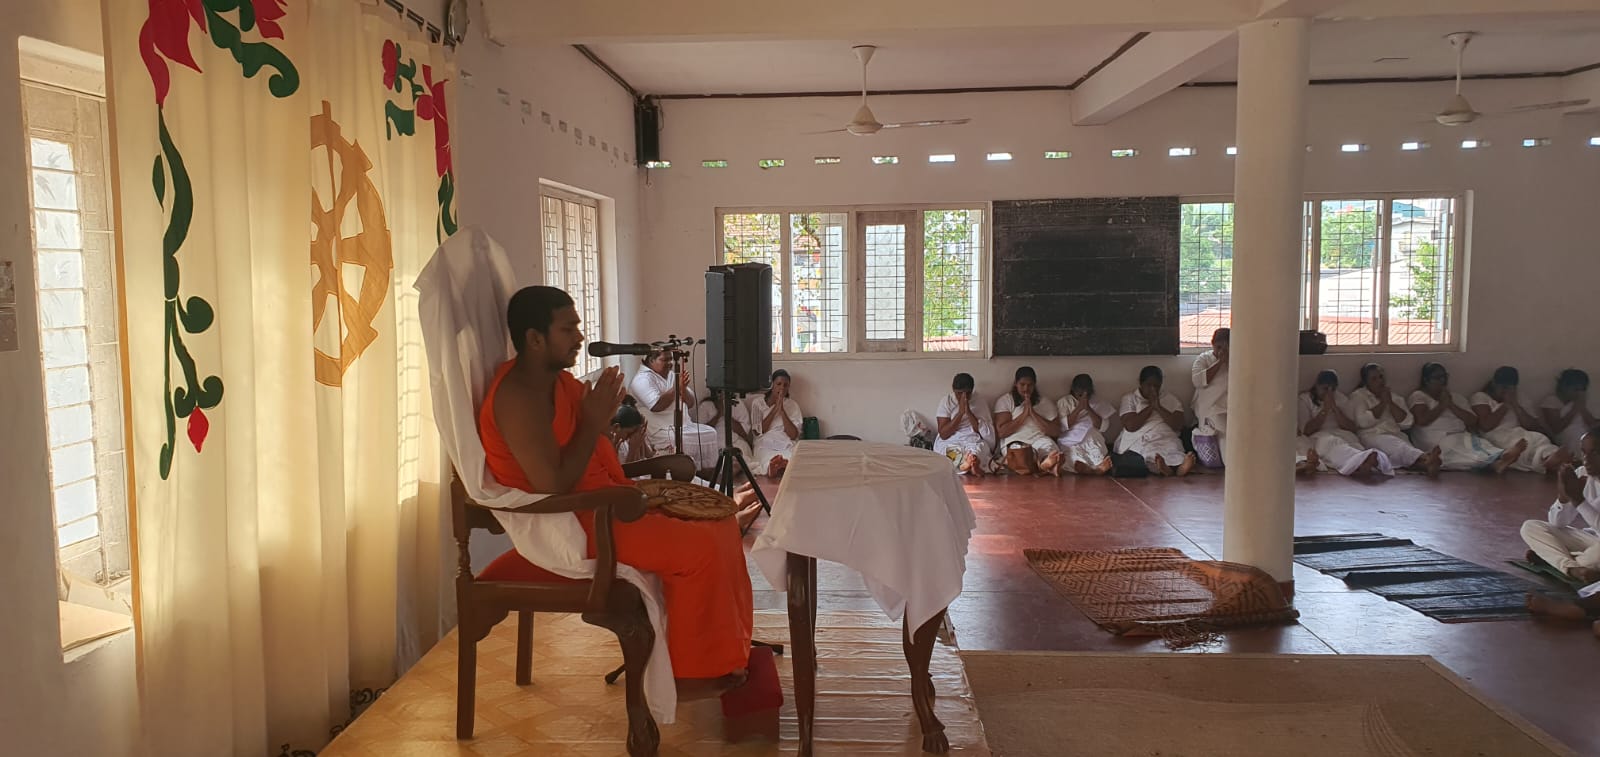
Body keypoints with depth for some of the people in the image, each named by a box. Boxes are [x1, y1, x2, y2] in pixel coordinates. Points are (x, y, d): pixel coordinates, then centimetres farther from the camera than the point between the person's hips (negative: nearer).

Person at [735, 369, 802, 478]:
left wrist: (782, 410, -6)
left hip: (787, 446, 1)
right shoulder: (758, 402, 12)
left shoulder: (793, 405, 14)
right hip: (765, 445, -1)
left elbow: (793, 435, 2)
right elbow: (757, 431, -1)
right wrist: (775, 409, -5)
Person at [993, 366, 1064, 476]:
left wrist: (1032, 413, -2)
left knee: (1049, 445, -35)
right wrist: (1024, 414, -3)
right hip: (1014, 441, -2)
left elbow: (1053, 432, 6)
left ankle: (1046, 463, -70)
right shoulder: (1004, 400, 11)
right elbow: (1002, 432, -1)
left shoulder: (1045, 403, 18)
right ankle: (1048, 466, -69)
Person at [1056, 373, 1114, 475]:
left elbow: (1104, 427, 1)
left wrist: (1088, 409, -7)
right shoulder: (1064, 402, 11)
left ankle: (1099, 467, -60)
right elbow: (1062, 426, -3)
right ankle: (1097, 469, -63)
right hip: (1069, 443, -2)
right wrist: (1079, 408, -8)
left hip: (1093, 444, 2)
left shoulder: (1099, 403, 14)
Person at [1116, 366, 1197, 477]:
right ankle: (1163, 467, -67)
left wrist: (1158, 407, -3)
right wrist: (1150, 406, -1)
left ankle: (1180, 466, -66)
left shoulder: (1171, 400, 19)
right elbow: (1130, 426, -4)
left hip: (1166, 439, 2)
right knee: (1150, 452, -37)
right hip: (1139, 440, -2)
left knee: (1173, 447, -35)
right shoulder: (1129, 398, 12)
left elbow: (1178, 426, 4)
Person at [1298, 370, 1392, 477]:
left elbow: (1352, 428, 3)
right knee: (1331, 442, -39)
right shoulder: (1304, 399, 6)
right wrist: (1325, 409, -11)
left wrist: (1334, 407, -7)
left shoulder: (1342, 399, 15)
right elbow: (1306, 431, -6)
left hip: (1342, 435, 3)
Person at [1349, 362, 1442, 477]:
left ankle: (1424, 463, -69)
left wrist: (1390, 403, 1)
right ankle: (1425, 459, -67)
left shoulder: (1394, 398, 25)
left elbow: (1407, 423, 9)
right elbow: (1363, 421, -7)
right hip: (1372, 436, -4)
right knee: (1394, 444, -39)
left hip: (1396, 436, 4)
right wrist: (1382, 403, -1)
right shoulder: (1358, 396, 12)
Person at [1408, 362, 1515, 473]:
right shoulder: (1418, 396, 9)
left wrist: (1451, 405, 2)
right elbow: (1422, 420, -11)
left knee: (1479, 443, -31)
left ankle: (1498, 461, -64)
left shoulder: (1456, 397, 26)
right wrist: (1442, 404, 0)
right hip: (1437, 441, -5)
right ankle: (1494, 462, -65)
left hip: (1461, 437, 5)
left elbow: (1473, 421, 12)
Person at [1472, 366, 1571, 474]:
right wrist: (1505, 405, 0)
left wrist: (1515, 406, 1)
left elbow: (1533, 426, 11)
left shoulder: (1518, 400, 25)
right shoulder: (1480, 397, 11)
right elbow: (1486, 426, -8)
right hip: (1499, 440, -4)